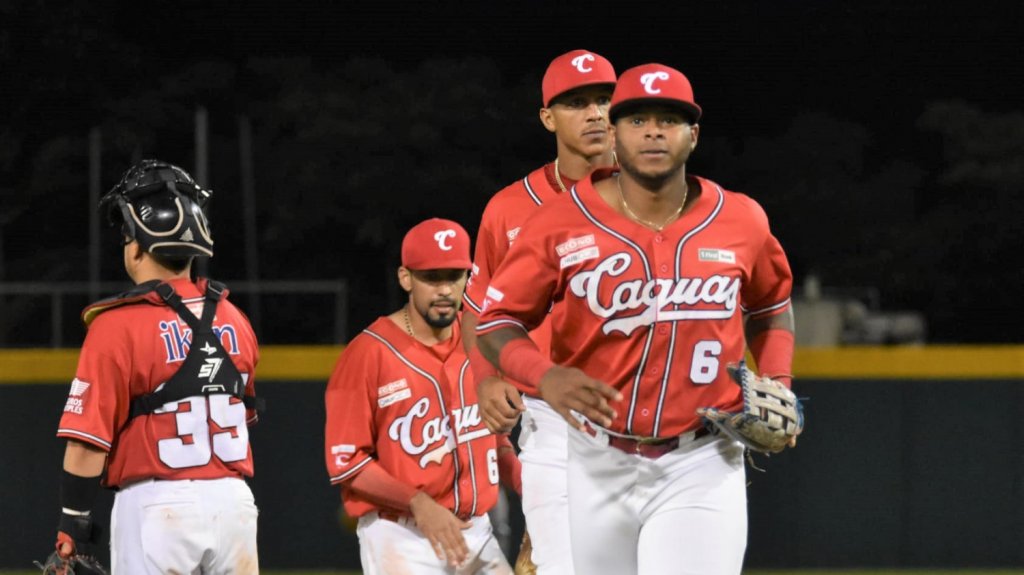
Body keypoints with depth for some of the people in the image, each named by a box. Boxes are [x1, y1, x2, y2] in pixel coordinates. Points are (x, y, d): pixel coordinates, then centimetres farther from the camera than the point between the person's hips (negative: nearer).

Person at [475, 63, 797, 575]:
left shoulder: (741, 222, -1)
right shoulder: (562, 224, -7)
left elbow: (770, 308, 19)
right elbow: (497, 321, -3)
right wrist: (544, 375, -23)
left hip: (701, 469, -1)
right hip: (596, 465, 1)